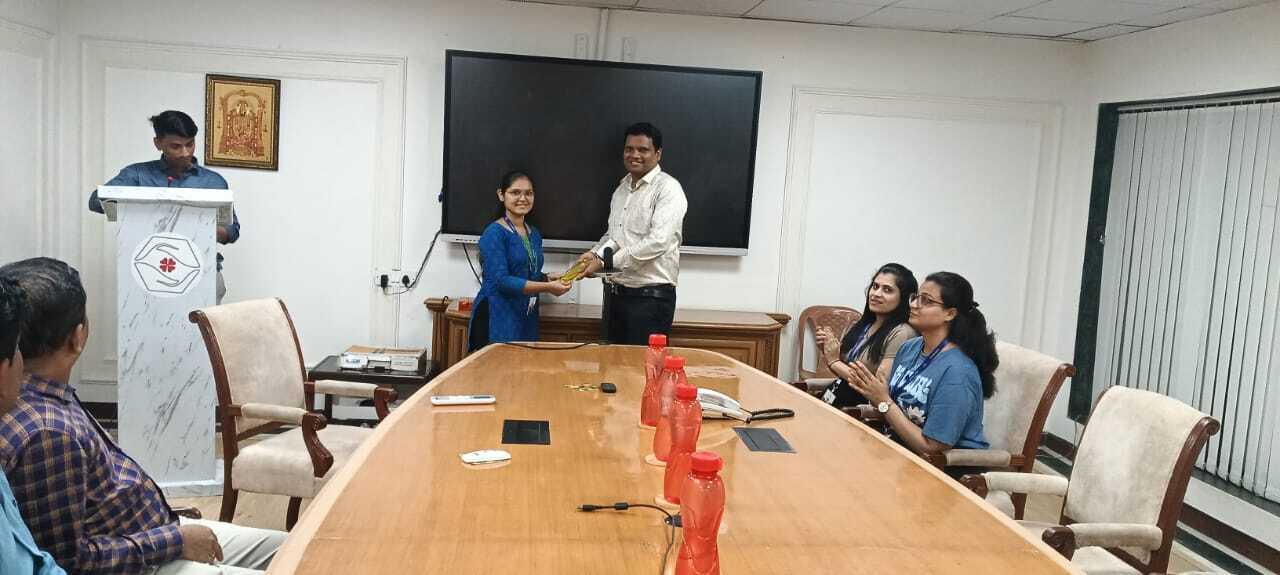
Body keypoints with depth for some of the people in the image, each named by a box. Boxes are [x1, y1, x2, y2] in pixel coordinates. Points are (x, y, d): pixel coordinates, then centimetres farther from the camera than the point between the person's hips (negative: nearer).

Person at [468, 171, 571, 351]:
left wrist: (549, 278, 0)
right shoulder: (494, 233, -10)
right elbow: (501, 280, -19)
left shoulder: (534, 234, 12)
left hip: (527, 319, 7)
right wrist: (547, 287, -20)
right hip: (497, 319, -7)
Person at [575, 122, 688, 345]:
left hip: (650, 297, -8)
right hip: (616, 293, 8)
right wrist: (596, 253, 0)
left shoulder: (668, 189, -11)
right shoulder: (622, 187, 14)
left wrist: (604, 263, -19)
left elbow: (657, 242, -22)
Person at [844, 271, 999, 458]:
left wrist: (883, 401, -17)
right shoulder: (909, 348, 2)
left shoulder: (956, 371, -22)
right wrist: (874, 395, -10)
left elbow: (931, 448, -20)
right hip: (902, 449, 6)